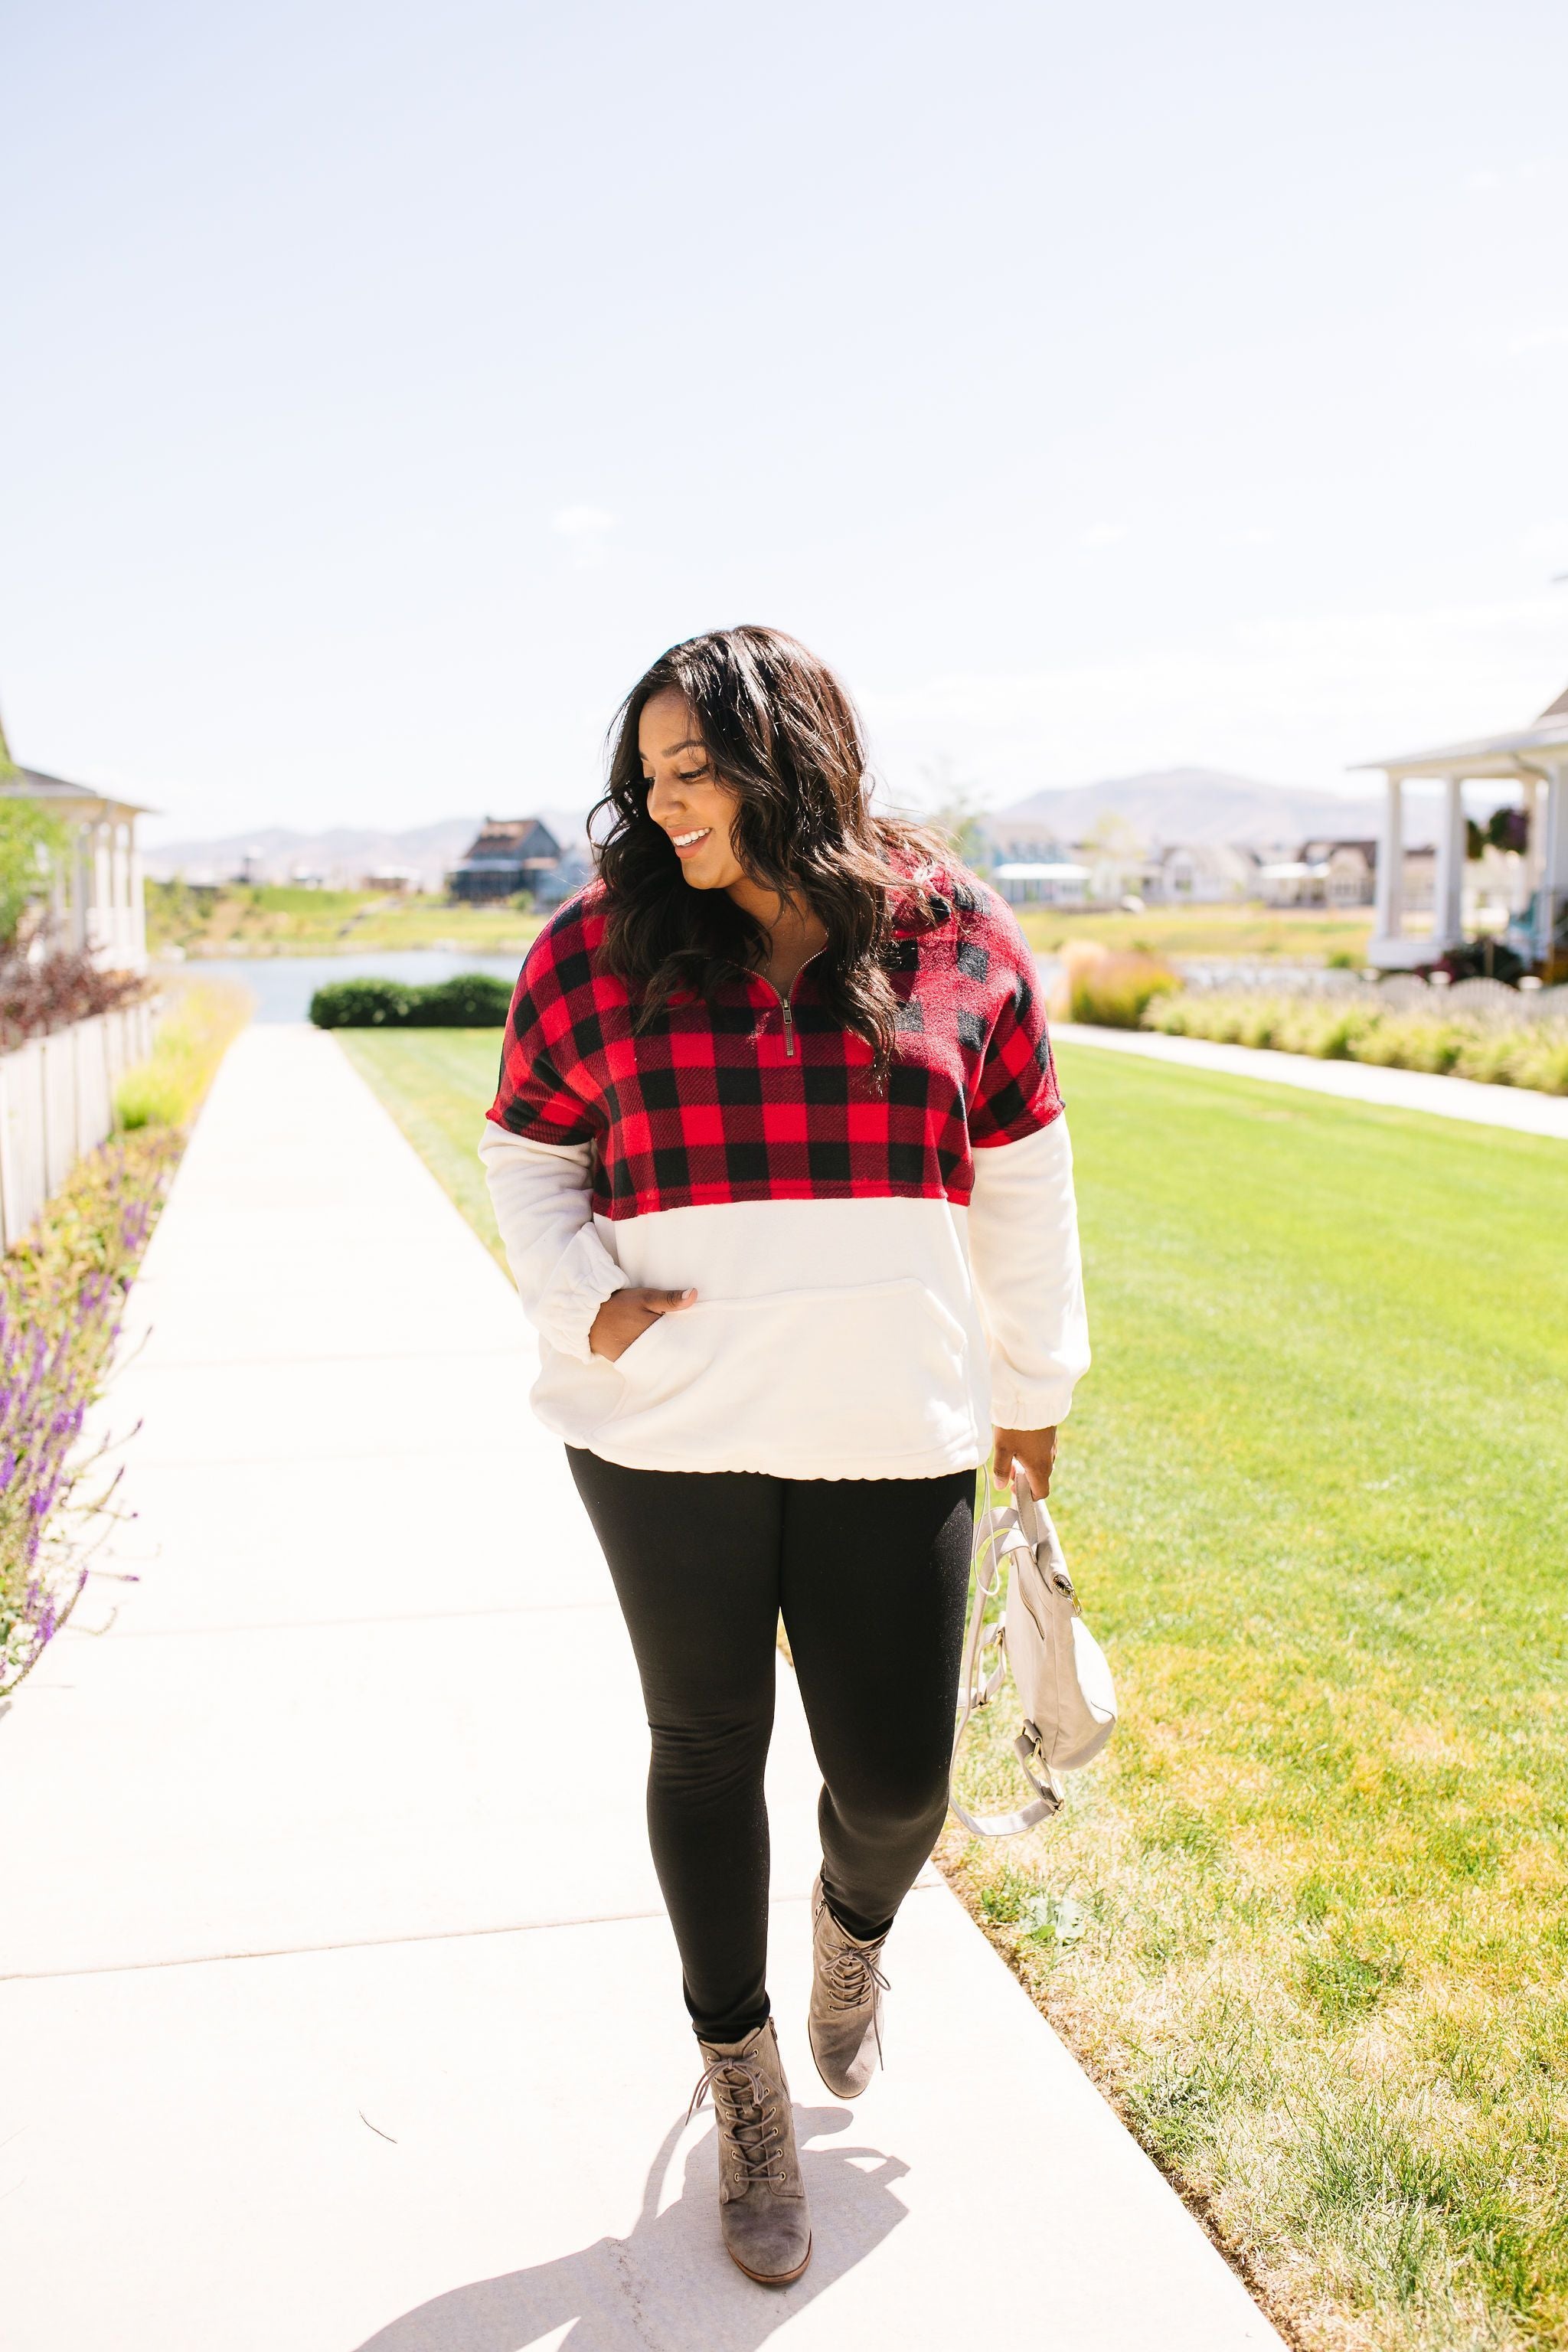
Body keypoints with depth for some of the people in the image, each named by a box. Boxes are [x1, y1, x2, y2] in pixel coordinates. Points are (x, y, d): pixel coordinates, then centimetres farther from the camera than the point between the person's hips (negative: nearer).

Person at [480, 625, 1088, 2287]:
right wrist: (583, 1304, -8)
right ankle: (744, 2091, 36)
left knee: (896, 1777, 5)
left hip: (891, 1441, 0)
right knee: (708, 1753, 12)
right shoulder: (599, 948, -2)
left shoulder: (958, 944, 0)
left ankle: (855, 1924, 45)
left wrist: (1031, 1386, 14)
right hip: (667, 1439, 0)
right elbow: (525, 1154, 9)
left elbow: (1022, 1181, 9)